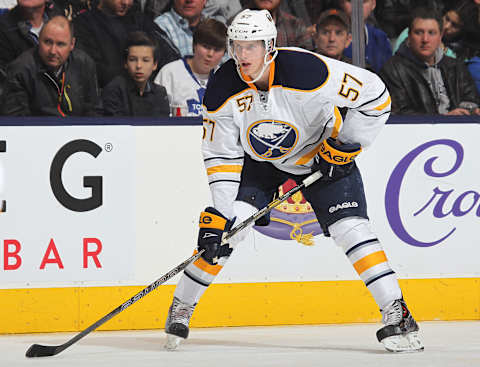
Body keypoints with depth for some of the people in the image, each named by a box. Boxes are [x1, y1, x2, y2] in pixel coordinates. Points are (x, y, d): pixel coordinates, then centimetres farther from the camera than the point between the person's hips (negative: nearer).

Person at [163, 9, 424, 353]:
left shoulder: (308, 72, -34)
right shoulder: (222, 90, -22)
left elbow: (376, 96, -25)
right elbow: (221, 155, -14)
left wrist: (344, 147, -21)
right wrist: (220, 213, -22)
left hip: (321, 153, -2)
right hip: (259, 159, 2)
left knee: (350, 228, -17)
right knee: (225, 229, -13)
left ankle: (397, 312, -10)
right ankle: (182, 307, 4)